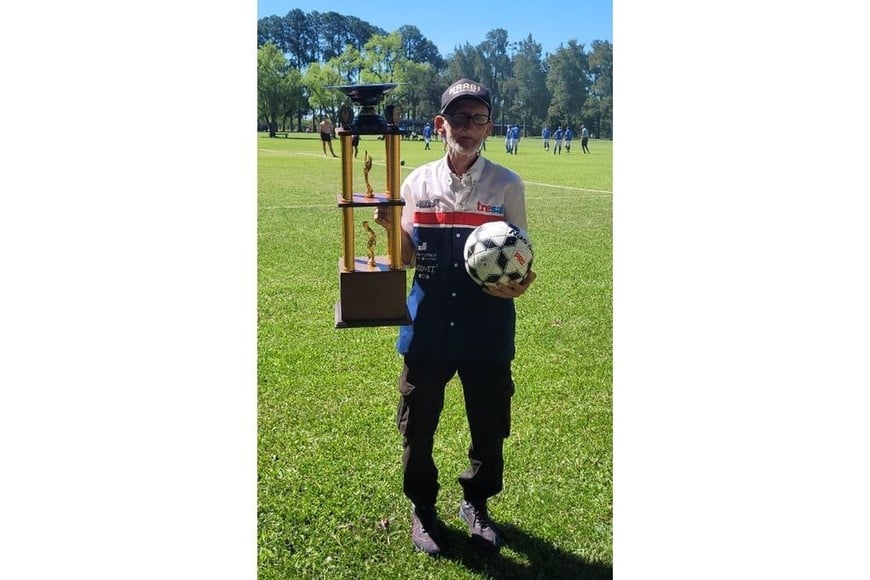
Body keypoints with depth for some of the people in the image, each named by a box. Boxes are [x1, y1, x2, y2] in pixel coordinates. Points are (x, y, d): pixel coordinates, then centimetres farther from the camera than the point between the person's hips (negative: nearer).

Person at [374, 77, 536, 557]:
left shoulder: (507, 185, -2)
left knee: (489, 423, 13)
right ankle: (422, 507, 37)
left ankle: (476, 503, 39)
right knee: (418, 423, 12)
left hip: (488, 325, 0)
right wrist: (392, 227, -14)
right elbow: (408, 259, 5)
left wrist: (519, 282, -19)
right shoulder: (417, 183, 2)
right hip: (428, 322, 1)